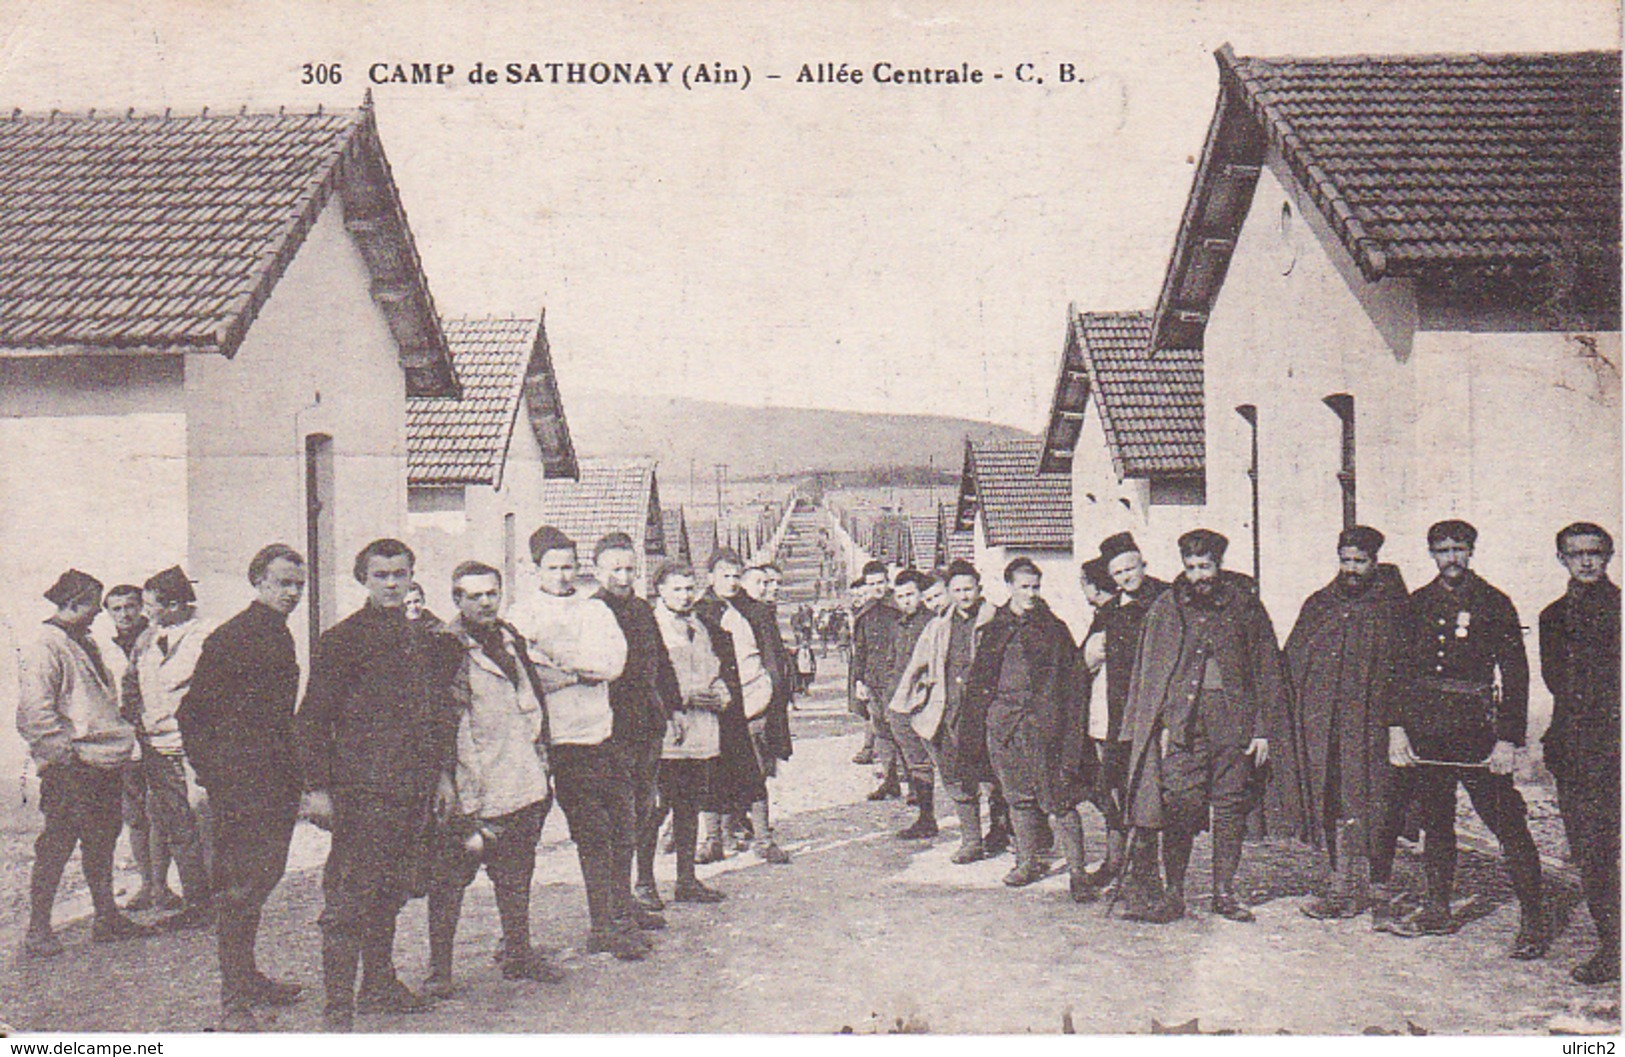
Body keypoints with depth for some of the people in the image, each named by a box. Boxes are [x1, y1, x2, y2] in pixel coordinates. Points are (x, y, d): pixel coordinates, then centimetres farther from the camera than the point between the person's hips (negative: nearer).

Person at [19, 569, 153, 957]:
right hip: (70, 769, -9)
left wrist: (125, 742, 17)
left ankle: (107, 918, 22)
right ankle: (37, 929, 3)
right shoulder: (41, 648, -12)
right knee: (56, 845, -5)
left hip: (105, 763, 9)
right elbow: (34, 711, -19)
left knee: (101, 841, 14)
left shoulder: (84, 644, 18)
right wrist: (68, 751, -18)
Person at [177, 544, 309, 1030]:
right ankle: (235, 1002, -2)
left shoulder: (279, 636, 17)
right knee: (240, 885, -7)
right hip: (241, 783, -9)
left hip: (276, 781, 9)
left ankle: (248, 978, 28)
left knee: (263, 877, 15)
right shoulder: (232, 637, -10)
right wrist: (210, 772, -11)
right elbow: (192, 712, -8)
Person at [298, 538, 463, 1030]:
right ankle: (338, 1005, -2)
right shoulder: (341, 640, -2)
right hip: (362, 788, -6)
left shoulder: (428, 639, 15)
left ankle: (379, 985, 28)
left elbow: (443, 708, 23)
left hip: (416, 787, 6)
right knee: (348, 899, -6)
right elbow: (314, 717, -3)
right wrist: (317, 786, -9)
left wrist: (443, 770, 17)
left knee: (392, 892, 15)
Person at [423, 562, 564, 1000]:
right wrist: (449, 784, -16)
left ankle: (518, 953, 29)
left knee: (516, 873, 16)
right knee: (450, 876, 0)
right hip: (469, 790, -7)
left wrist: (540, 762, 18)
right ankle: (439, 968, 10)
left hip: (521, 783, 7)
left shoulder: (510, 638, 14)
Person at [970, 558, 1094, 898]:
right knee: (1018, 796, 11)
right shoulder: (994, 629, 11)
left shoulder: (1054, 629, 3)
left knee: (1058, 799, -7)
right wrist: (992, 699, 5)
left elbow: (1072, 678, 2)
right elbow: (979, 677, 20)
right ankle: (1027, 862, 25)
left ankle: (1076, 872, -4)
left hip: (1045, 726, -3)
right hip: (1005, 724, 3)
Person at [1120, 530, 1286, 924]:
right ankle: (1174, 892, 3)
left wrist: (1263, 728, 2)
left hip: (1234, 719, 1)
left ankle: (1224, 891, 14)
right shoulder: (1165, 609, 8)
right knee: (1180, 805, -6)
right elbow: (1150, 673, 9)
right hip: (1182, 720, -1)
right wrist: (1161, 723, -1)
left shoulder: (1245, 605, 7)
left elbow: (1267, 669, 8)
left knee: (1231, 806, 3)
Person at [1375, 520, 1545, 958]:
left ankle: (1532, 922, 0)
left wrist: (1508, 739, -8)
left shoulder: (1494, 604, 2)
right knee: (1434, 820, 11)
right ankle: (1438, 910, 22)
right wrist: (1396, 728, 2)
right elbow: (1399, 670, 12)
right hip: (1423, 727, 4)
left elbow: (1515, 676, -1)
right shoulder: (1416, 604, 11)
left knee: (1508, 823, -6)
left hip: (1475, 726, -3)